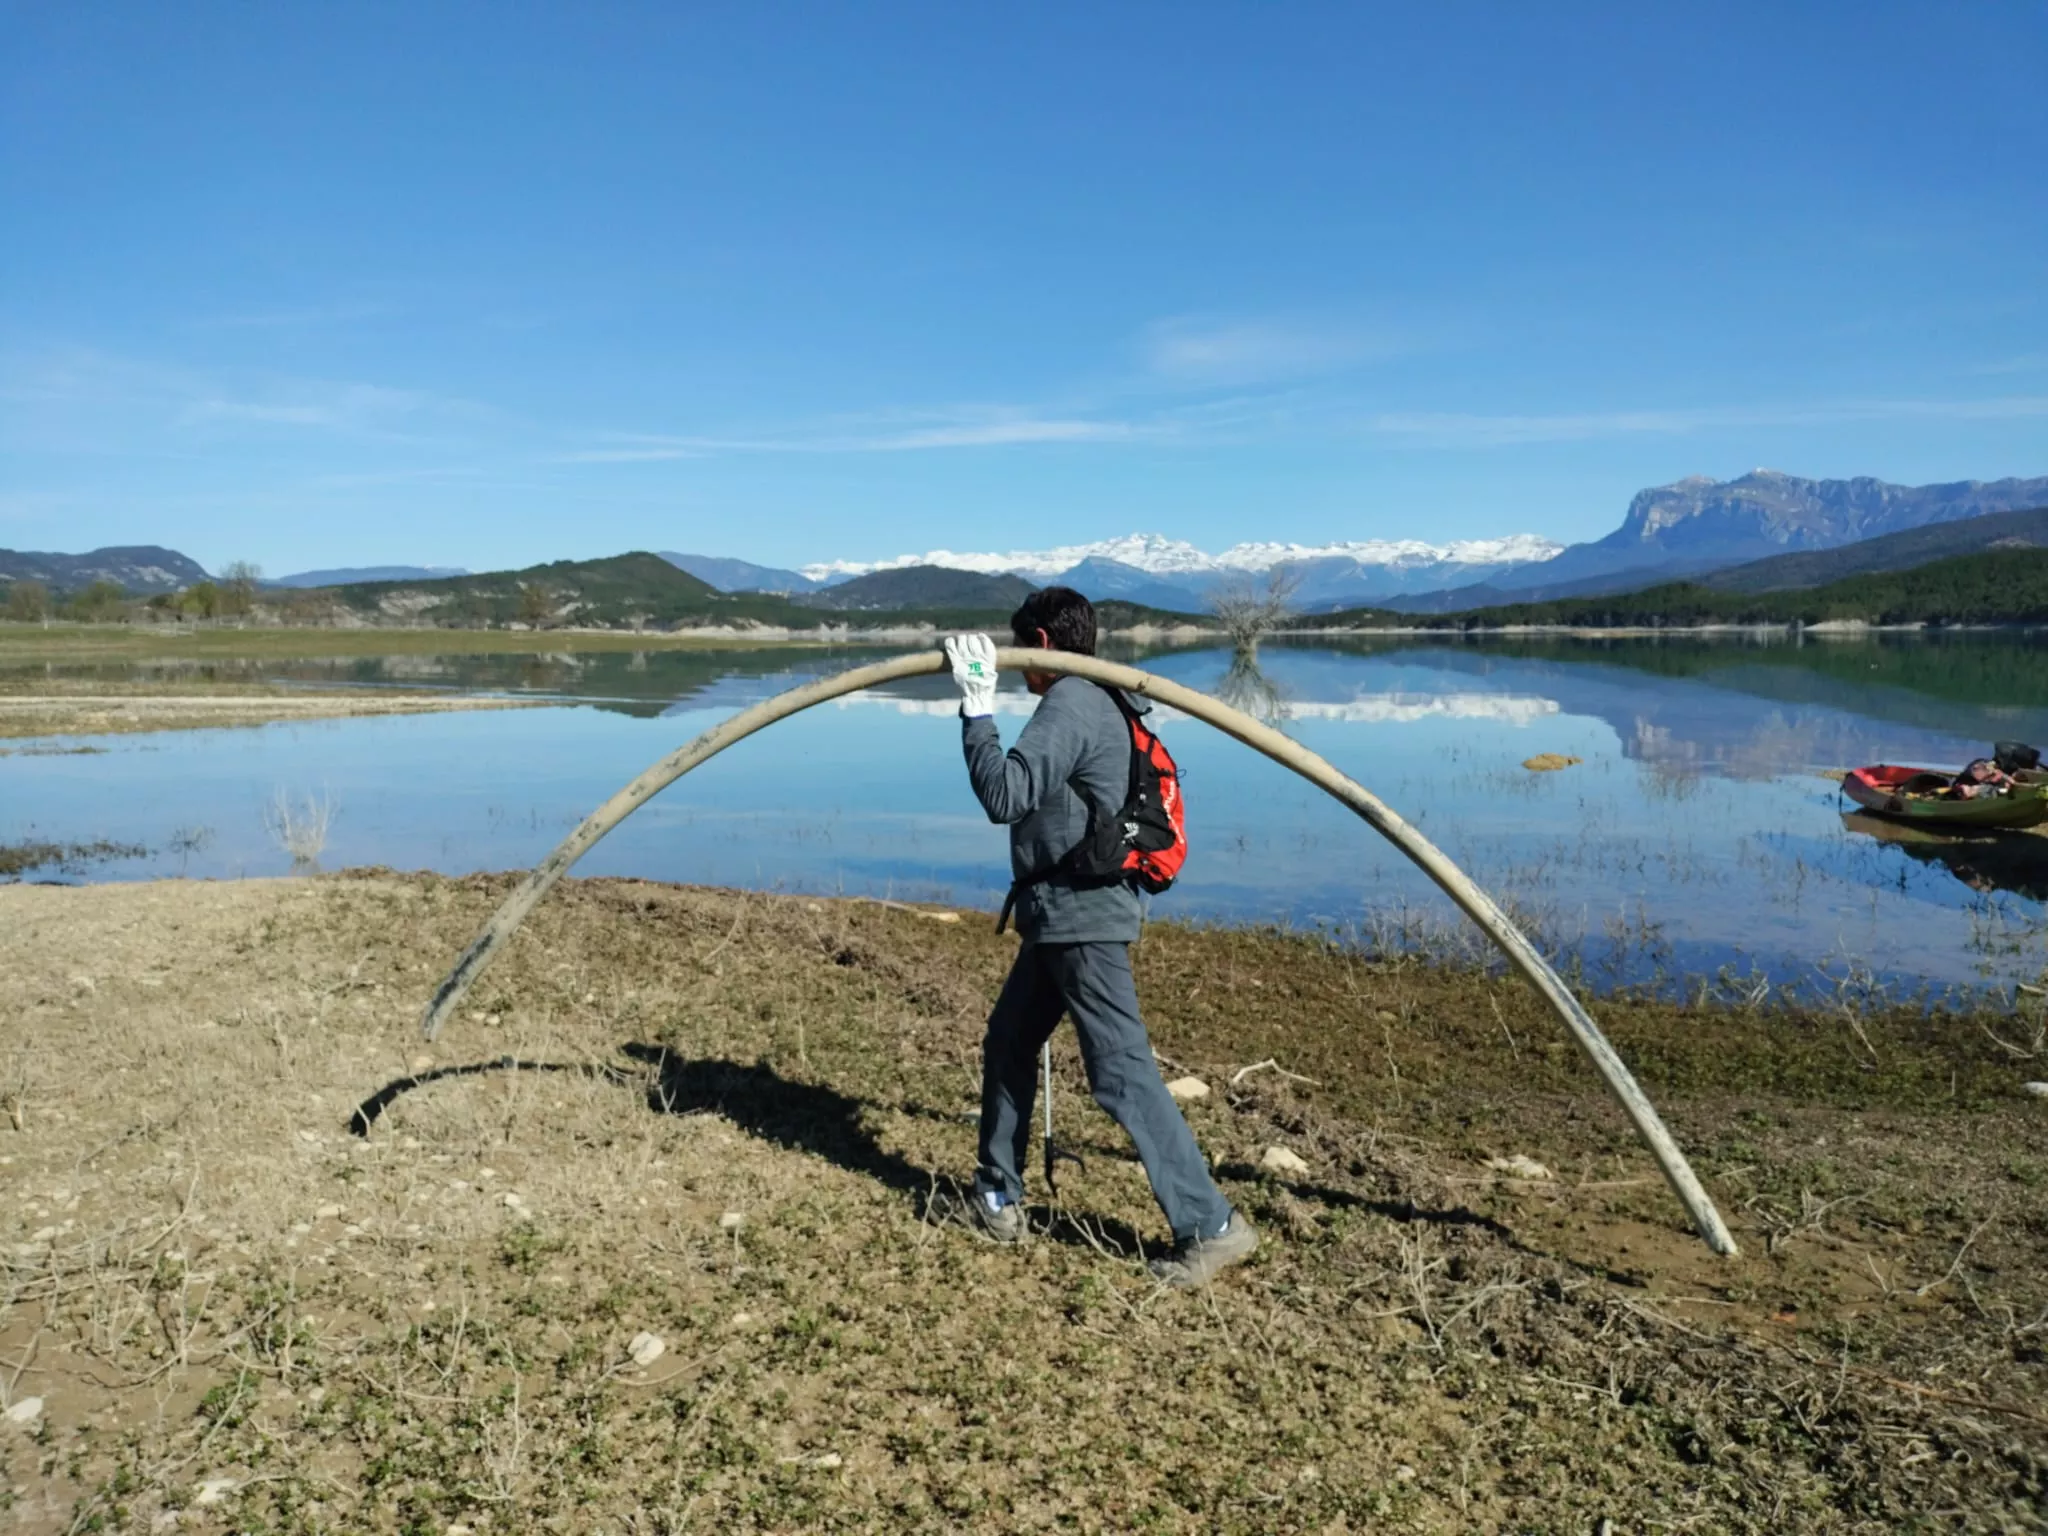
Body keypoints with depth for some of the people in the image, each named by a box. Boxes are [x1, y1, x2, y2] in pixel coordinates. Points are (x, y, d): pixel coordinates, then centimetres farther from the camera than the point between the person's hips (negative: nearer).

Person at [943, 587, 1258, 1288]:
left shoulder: (1068, 705, -15)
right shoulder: (1097, 703, 16)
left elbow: (1005, 796, -25)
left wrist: (978, 709, -20)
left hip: (1080, 917, -11)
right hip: (1064, 916, 11)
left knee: (1122, 1072, -9)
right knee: (1008, 1045, 17)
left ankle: (1210, 1225, -3)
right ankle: (998, 1199, 28)